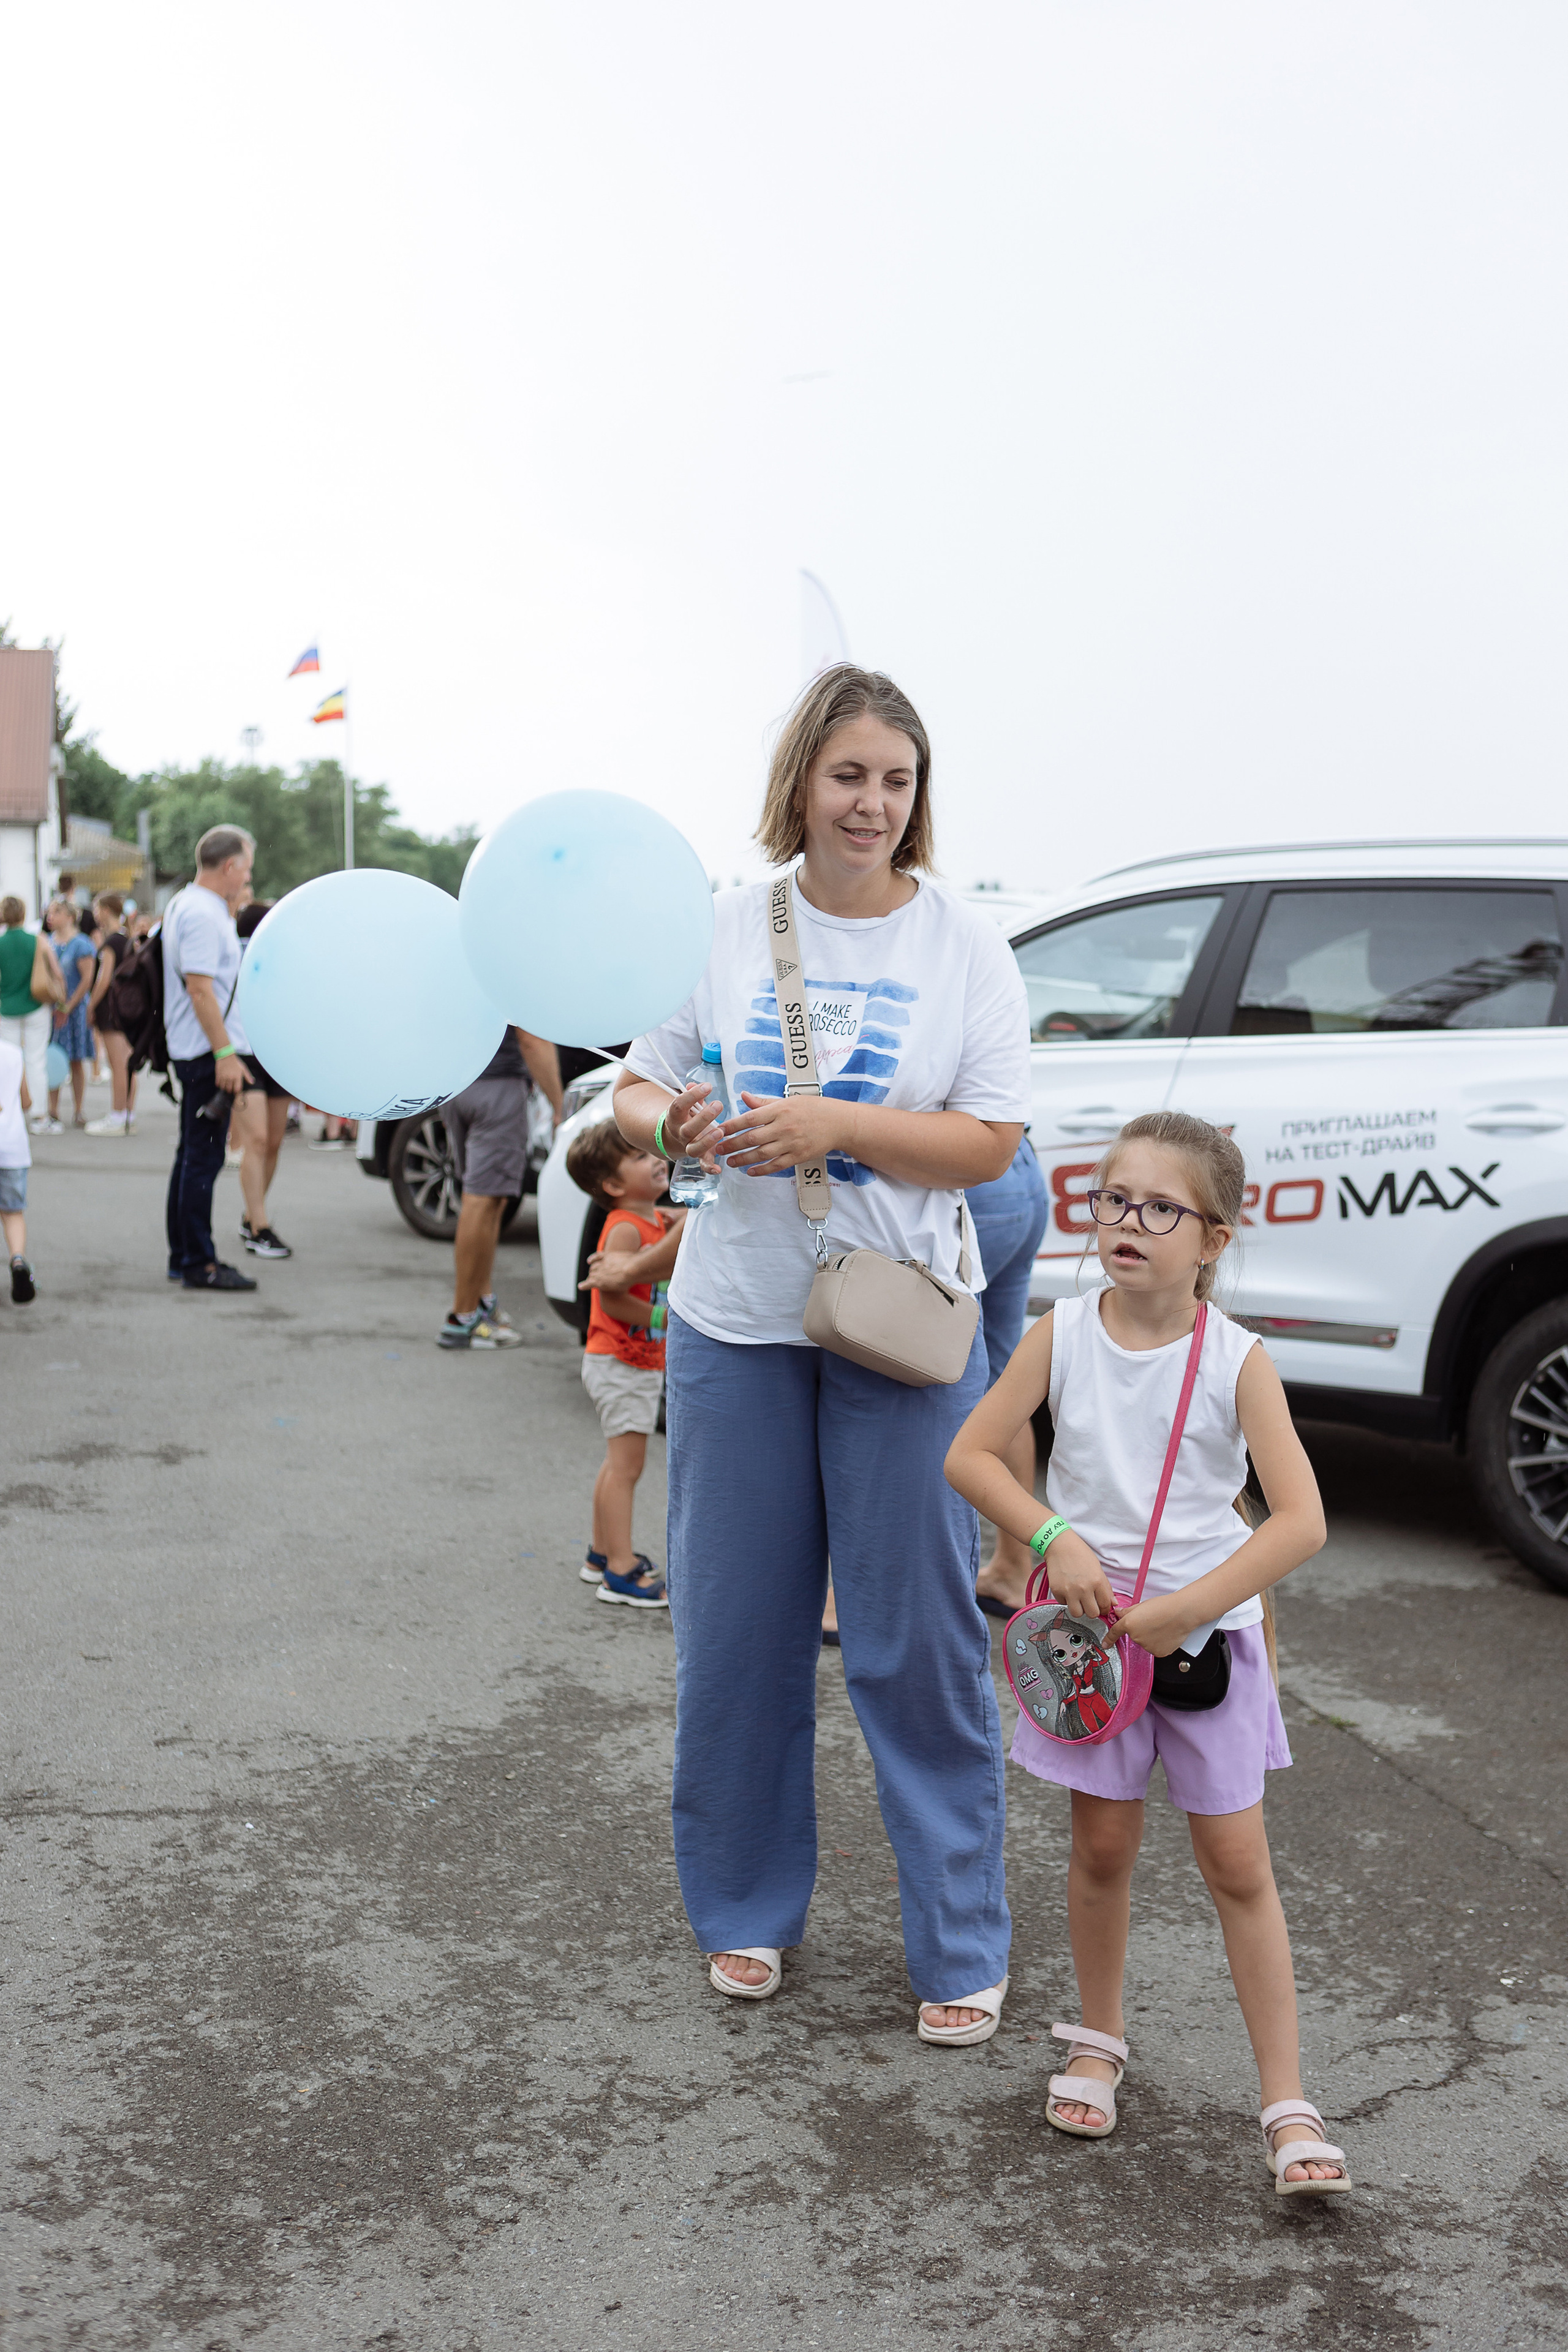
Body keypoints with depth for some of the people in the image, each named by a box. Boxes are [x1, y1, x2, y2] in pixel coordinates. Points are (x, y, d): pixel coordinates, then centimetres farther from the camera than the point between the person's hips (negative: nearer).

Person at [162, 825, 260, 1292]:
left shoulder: (184, 905, 16)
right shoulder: (202, 914, -16)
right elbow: (199, 987, -23)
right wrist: (225, 1053, -24)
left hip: (193, 1051, 11)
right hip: (208, 1053, -11)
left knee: (192, 1156, 15)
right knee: (203, 1158, -7)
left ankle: (182, 1257, 22)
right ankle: (199, 1265, -4)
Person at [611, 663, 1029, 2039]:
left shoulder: (965, 947, -2)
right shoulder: (728, 929, 3)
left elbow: (992, 1143, -7)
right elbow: (633, 1087, 8)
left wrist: (836, 1125, -19)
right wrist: (668, 1125, -15)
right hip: (736, 1321, 2)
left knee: (921, 1643, 2)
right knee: (736, 1636, 10)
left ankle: (963, 1948, 19)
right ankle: (748, 1910, 30)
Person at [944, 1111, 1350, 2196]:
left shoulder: (1237, 1361, -13)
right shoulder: (1063, 1335, -6)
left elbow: (1302, 1521, -17)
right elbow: (971, 1455, -3)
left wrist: (1183, 1610, -20)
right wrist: (1057, 1540, -17)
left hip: (1209, 1633, -1)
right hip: (1091, 1629, 2)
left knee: (1238, 1863, 3)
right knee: (1103, 1844, 12)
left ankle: (1288, 2104, 12)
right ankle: (1100, 2040, 34)